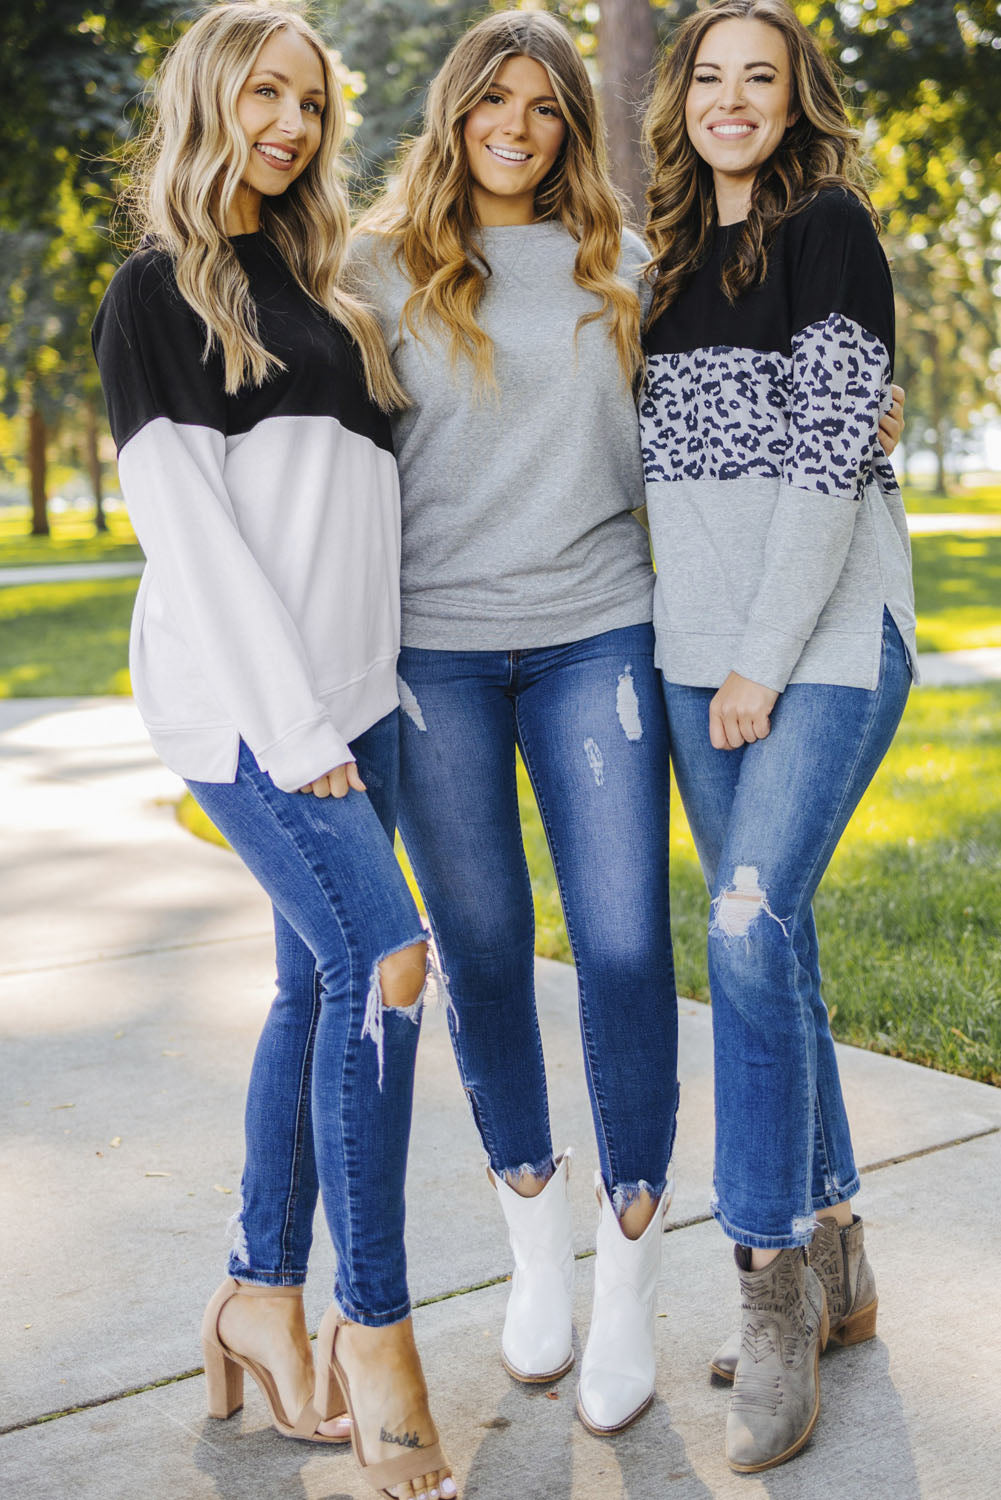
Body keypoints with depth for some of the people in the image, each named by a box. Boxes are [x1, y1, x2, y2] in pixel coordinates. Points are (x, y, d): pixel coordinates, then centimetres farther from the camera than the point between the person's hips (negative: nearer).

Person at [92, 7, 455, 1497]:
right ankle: (374, 1330, -5)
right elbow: (189, 525, -9)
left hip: (351, 693, 7)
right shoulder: (155, 295, -1)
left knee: (321, 983, 7)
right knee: (382, 958, -16)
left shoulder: (315, 289, 20)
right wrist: (292, 725, -15)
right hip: (243, 695, -7)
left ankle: (264, 1298, 19)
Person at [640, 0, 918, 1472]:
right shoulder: (677, 257, 17)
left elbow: (829, 457, -12)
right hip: (698, 642, 7)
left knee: (751, 935, -16)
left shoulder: (828, 228, -4)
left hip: (826, 637, -7)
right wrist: (707, 657, 12)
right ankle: (832, 1267, 20)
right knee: (765, 943, 8)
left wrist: (767, 660, -15)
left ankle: (773, 1285, -3)